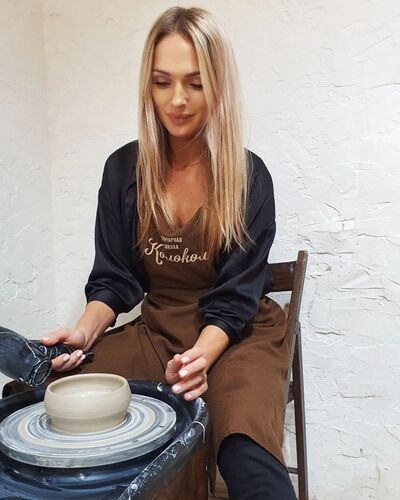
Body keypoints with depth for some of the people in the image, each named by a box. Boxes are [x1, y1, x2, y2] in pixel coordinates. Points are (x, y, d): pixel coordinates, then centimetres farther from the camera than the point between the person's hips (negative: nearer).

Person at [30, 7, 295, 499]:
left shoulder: (248, 176, -9)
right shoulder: (124, 169, 0)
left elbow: (233, 296, -11)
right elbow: (114, 279, 3)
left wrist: (199, 358, -30)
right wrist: (86, 329, -17)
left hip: (238, 334, -3)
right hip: (156, 329, 3)